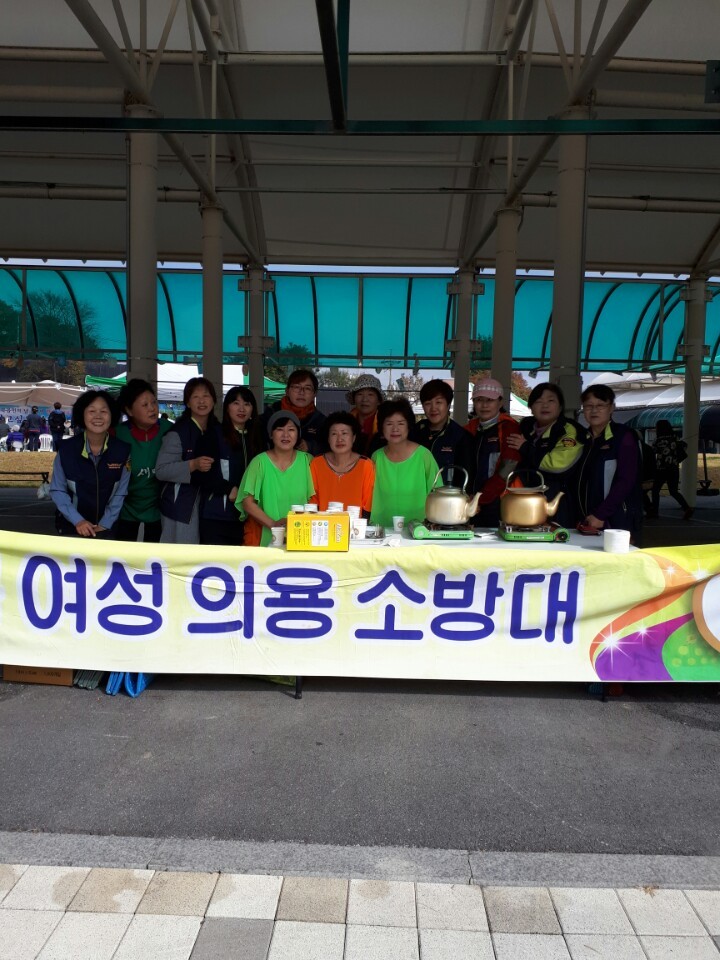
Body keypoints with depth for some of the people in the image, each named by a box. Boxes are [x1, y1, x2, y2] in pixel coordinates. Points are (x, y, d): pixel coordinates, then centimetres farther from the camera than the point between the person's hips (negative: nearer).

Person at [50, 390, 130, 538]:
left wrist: (105, 524, -9)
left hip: (106, 527, 1)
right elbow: (57, 490, -5)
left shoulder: (122, 451, -10)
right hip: (71, 525, 0)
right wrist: (77, 520, -15)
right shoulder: (66, 449, -11)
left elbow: (120, 493, -4)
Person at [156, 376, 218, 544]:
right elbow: (161, 471, -16)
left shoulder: (216, 430, 9)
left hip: (207, 503, 6)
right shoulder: (177, 432, -11)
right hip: (180, 504, -6)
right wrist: (193, 465, -27)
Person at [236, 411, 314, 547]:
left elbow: (313, 500, 4)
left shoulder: (306, 460, 3)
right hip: (264, 537, -2)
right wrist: (273, 524, -17)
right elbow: (248, 502, -6)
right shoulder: (260, 462, -4)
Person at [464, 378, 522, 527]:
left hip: (497, 503, -5)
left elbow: (506, 471, -12)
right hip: (474, 505, 5)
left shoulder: (509, 427, -5)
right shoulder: (470, 428, 13)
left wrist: (480, 499, -11)